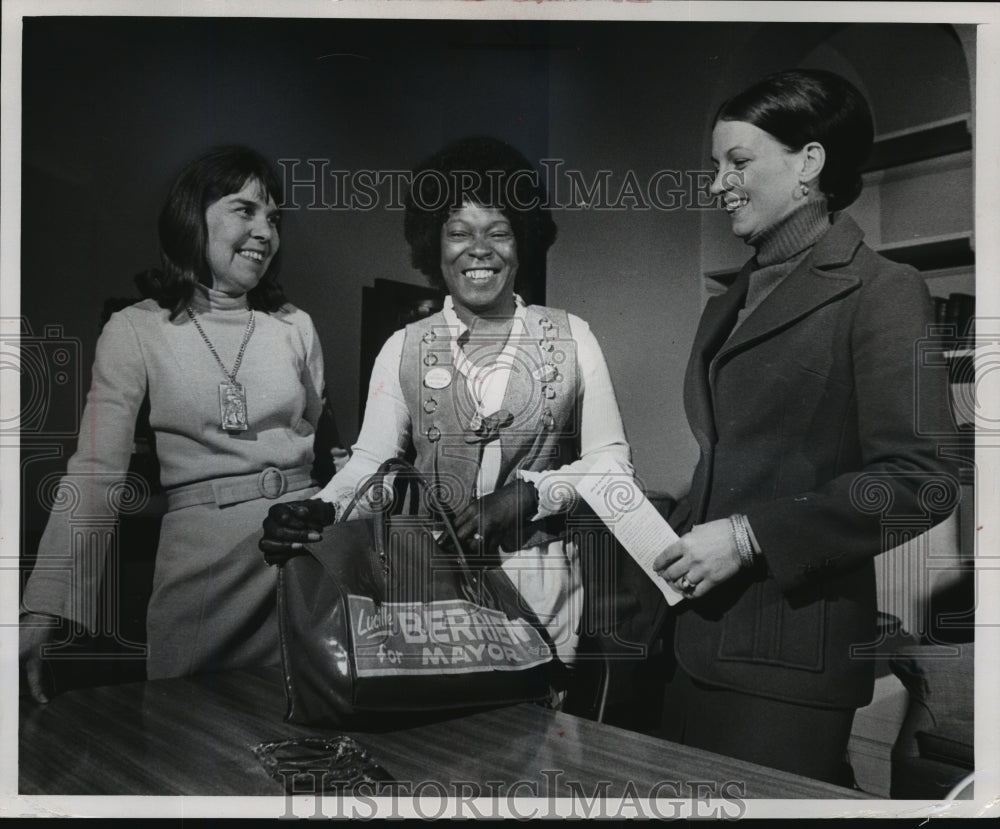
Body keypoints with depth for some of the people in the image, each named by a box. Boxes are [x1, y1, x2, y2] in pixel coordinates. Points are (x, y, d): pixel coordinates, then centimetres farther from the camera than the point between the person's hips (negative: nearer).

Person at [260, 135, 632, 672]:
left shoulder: (570, 337, 4)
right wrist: (321, 510, -22)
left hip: (543, 587, 0)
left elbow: (613, 461, 3)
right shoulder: (404, 349, 5)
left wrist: (529, 493, -12)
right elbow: (372, 460, -2)